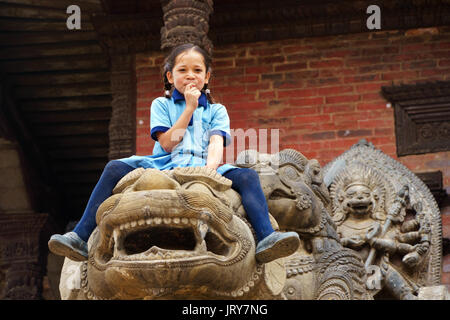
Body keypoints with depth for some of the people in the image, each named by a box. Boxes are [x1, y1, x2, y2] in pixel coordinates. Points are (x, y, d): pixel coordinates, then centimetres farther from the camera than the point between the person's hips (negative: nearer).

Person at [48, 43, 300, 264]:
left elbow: (217, 143, -1)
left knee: (247, 176, -27)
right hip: (165, 167, 0)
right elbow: (167, 144, 2)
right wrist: (190, 108, 1)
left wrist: (211, 168, -23)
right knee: (115, 169, -24)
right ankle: (81, 239, -30)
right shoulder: (162, 105, 17)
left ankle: (266, 240, -45)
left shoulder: (216, 110, 19)